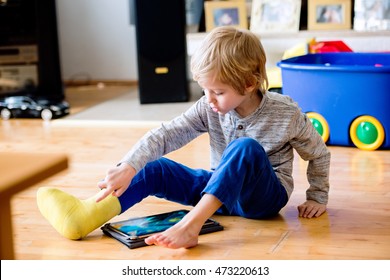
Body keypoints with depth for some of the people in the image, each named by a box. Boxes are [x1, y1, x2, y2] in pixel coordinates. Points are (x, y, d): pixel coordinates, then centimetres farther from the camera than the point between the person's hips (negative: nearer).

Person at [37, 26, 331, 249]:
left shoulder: (286, 114, -14)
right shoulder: (208, 109, -6)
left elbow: (319, 154, 1)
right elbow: (166, 135, -17)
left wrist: (317, 197, 4)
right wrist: (128, 167, -30)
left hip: (265, 196, -4)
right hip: (221, 189, 4)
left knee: (246, 148, -36)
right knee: (156, 168, -15)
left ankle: (191, 223, -50)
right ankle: (86, 214, -37)